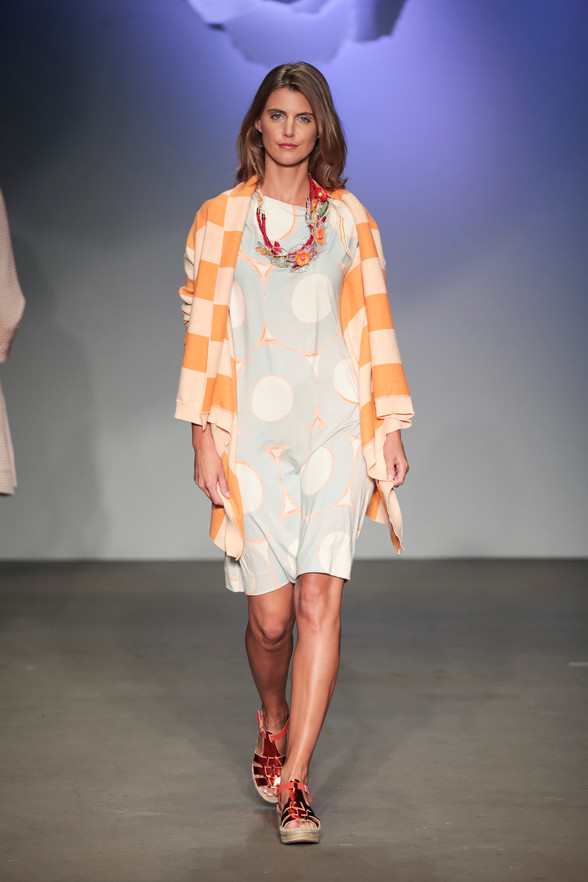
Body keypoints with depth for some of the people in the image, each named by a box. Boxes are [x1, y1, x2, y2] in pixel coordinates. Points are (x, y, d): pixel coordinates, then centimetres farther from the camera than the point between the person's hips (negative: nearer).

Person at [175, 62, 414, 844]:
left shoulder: (349, 218, 10)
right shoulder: (221, 218, 6)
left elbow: (376, 325, 11)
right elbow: (205, 330, 4)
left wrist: (391, 429, 7)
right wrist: (205, 439, -2)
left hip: (336, 427, 1)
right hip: (254, 433, -1)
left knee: (320, 599, -10)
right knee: (271, 614, 0)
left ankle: (293, 780, -7)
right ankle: (274, 721, 33)